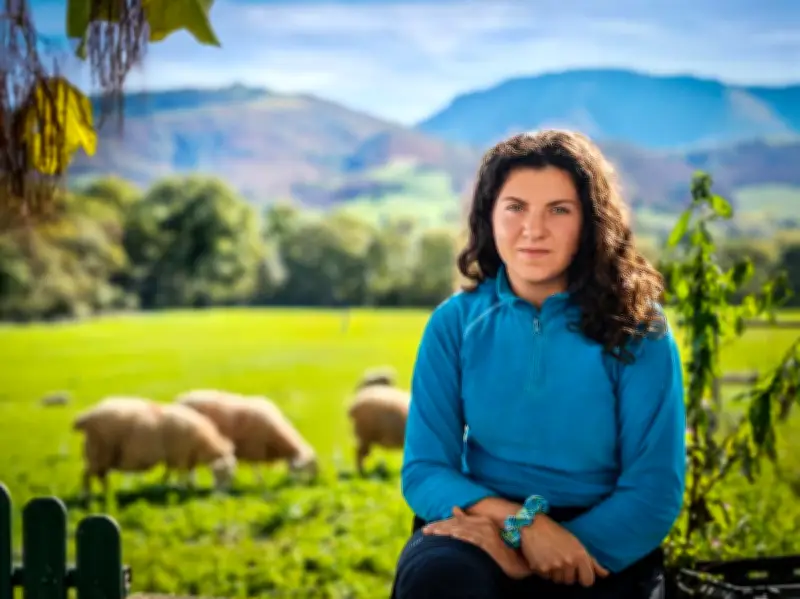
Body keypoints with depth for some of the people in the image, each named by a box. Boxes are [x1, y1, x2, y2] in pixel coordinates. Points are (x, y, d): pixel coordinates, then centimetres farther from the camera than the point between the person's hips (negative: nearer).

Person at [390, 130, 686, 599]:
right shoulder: (455, 322, 1)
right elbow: (424, 471, -2)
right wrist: (519, 520, -21)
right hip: (486, 530, 1)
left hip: (604, 546, -1)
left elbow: (655, 493, -7)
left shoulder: (637, 329, -4)